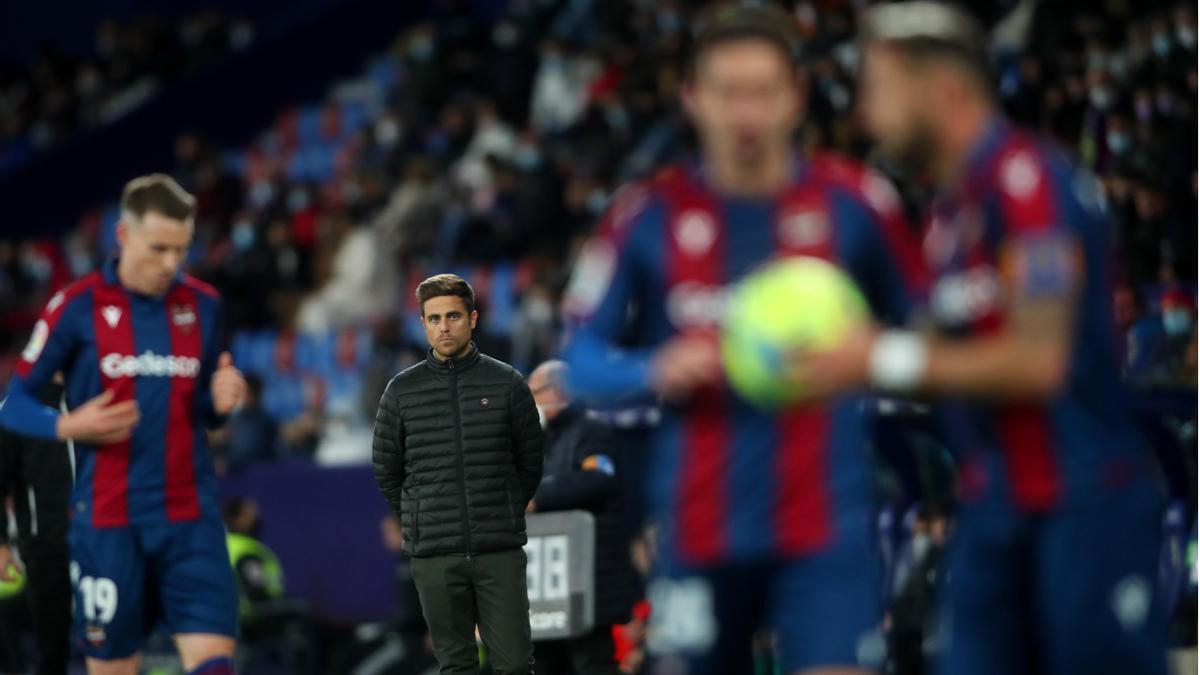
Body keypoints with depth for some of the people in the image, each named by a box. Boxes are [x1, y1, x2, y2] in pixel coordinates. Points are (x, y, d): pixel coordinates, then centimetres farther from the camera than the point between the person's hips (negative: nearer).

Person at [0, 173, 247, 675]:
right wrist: (69, 426, -19)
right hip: (107, 519, -2)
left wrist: (221, 402, -5)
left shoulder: (203, 306, 7)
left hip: (190, 518, 2)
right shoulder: (78, 307, -4)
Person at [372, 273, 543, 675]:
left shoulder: (506, 383, 2)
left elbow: (530, 463, 10)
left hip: (501, 551, -1)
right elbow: (386, 470, 13)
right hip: (434, 558, 1)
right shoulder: (402, 390, 4)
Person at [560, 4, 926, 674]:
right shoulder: (650, 215, 2)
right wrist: (654, 372, -14)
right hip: (699, 533, 2)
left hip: (826, 528, -2)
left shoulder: (856, 202, 0)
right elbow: (582, 359, 5)